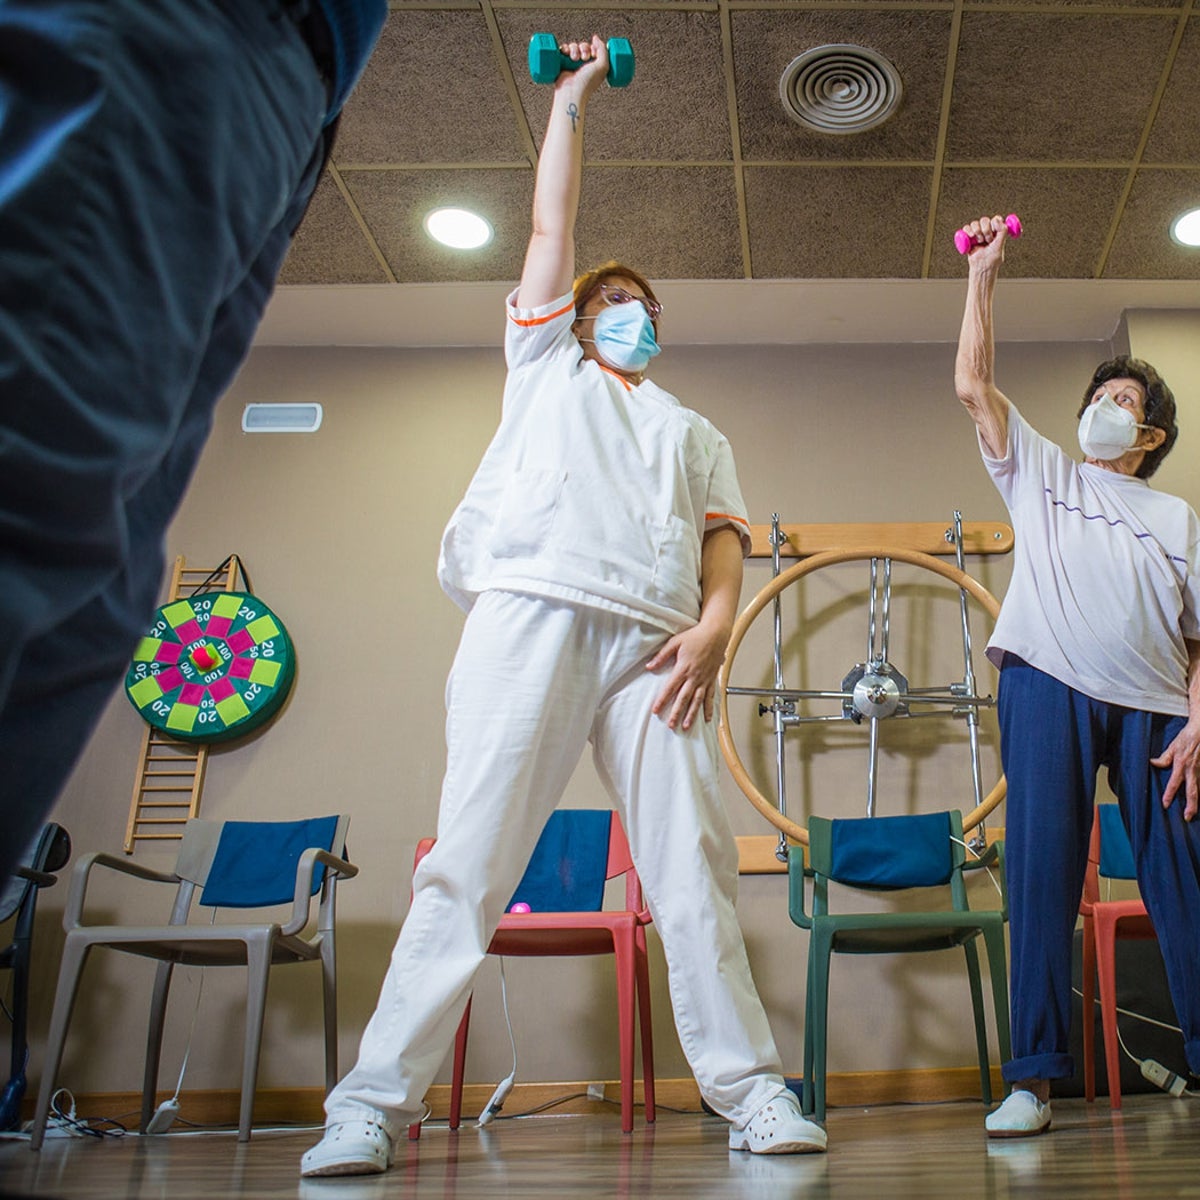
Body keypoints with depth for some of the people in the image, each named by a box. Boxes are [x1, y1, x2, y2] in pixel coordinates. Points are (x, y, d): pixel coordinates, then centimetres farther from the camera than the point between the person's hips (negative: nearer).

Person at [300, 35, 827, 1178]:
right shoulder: (546, 367, 29)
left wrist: (715, 624, -3)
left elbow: (723, 538, 17)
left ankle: (750, 1091, 0)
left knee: (693, 867, -5)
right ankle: (373, 1103, -8)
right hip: (533, 607, -2)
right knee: (469, 861, -10)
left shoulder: (694, 431, 32)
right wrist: (572, 97, 36)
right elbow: (550, 224, 27)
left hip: (654, 638, 3)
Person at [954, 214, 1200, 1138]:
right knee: (1042, 867, -9)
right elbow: (973, 385, 13)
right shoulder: (1041, 472, 22)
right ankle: (1034, 1075, -9)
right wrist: (983, 276, 12)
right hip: (1050, 683, -1)